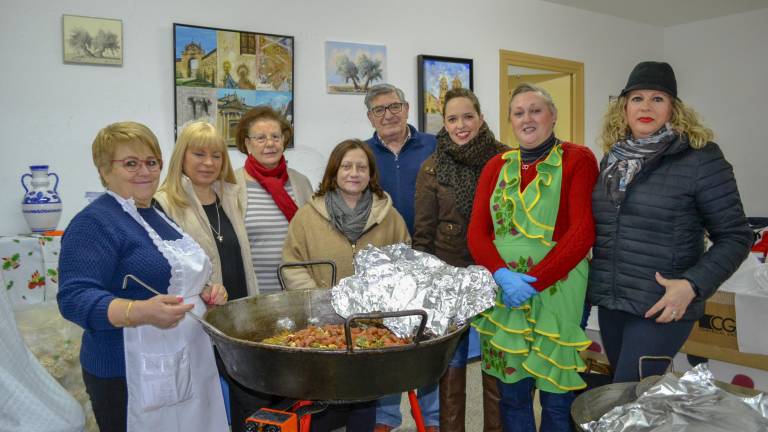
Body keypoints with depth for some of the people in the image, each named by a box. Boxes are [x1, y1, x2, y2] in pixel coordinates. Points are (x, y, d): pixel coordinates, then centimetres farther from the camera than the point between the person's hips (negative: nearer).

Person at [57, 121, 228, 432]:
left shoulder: (159, 215, 12)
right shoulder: (94, 223, -12)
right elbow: (74, 298, -21)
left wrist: (205, 292, 2)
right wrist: (141, 312, -37)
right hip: (131, 379, -8)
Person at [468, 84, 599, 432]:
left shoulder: (578, 159, -2)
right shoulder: (496, 166, 10)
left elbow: (582, 232, -12)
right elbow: (477, 231, 4)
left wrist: (533, 282, -17)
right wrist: (502, 275, -15)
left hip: (556, 292, -3)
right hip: (502, 293, 4)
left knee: (557, 398, 7)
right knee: (512, 393, 12)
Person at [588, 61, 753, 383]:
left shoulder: (700, 158, -9)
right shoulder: (612, 158, 7)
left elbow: (735, 236, -7)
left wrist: (692, 286, -19)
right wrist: (593, 284, 10)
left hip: (662, 308, -5)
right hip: (609, 302, 6)